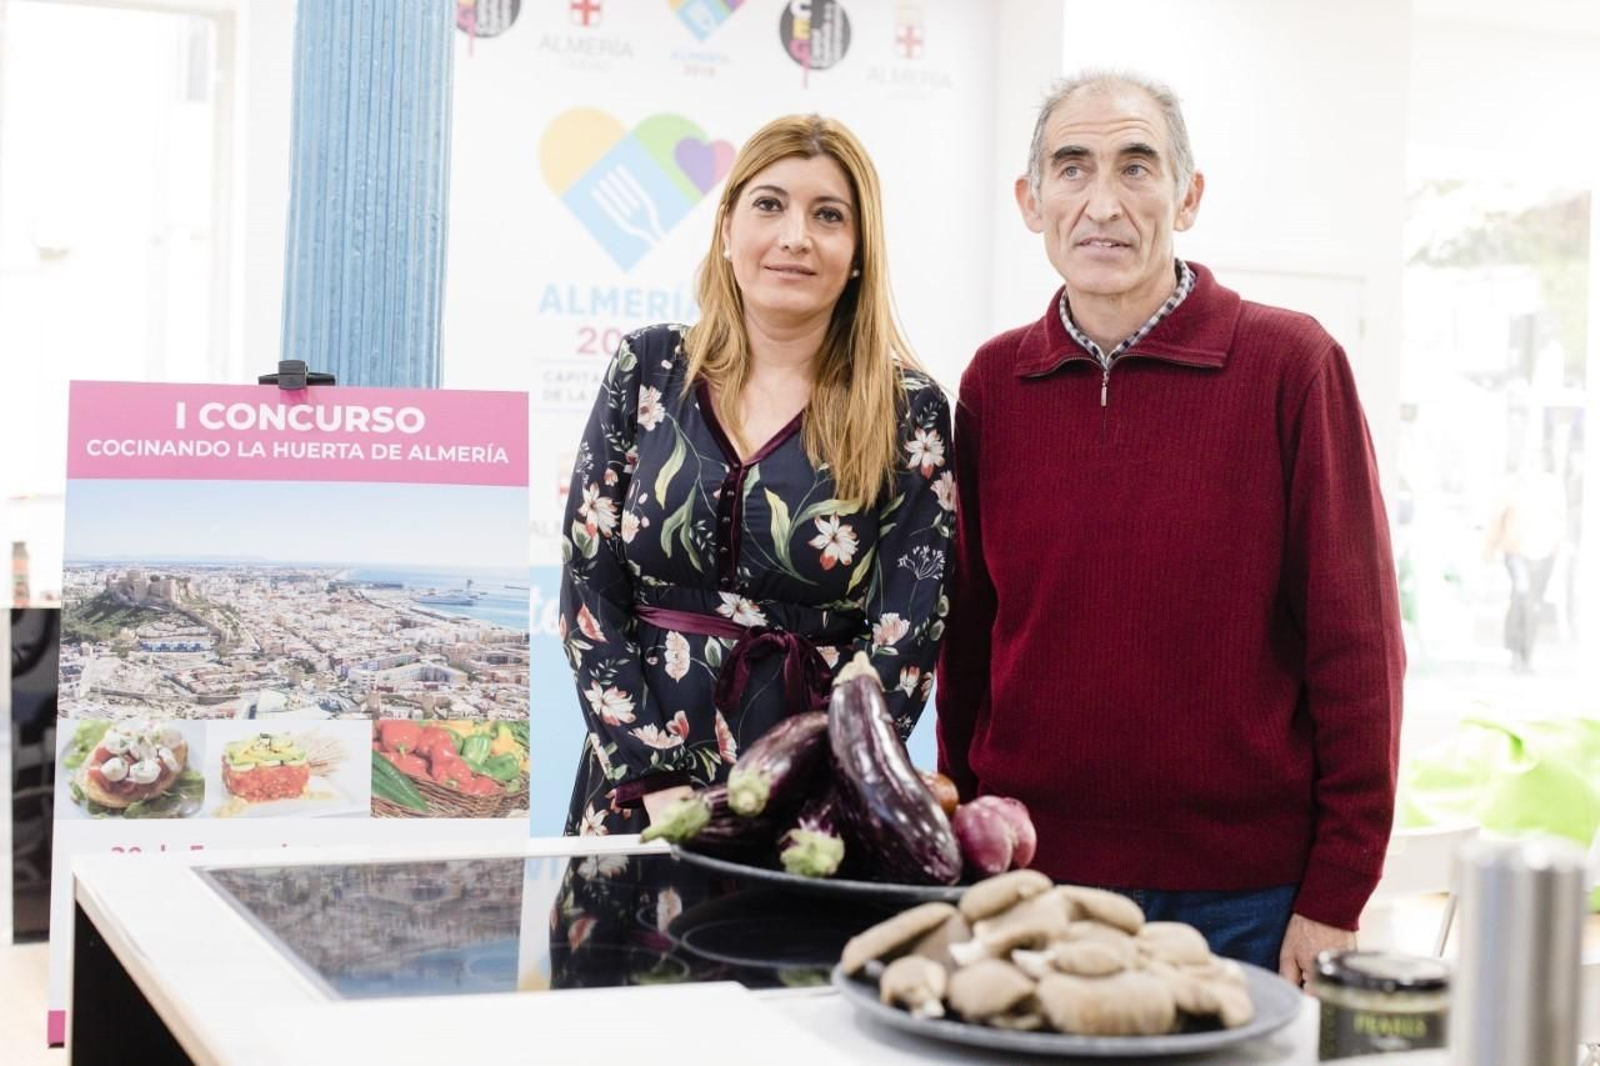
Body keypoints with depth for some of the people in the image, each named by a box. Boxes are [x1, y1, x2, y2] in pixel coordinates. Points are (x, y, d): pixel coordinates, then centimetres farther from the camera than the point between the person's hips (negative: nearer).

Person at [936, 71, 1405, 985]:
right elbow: (968, 636, 9)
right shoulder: (994, 383, 4)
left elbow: (1357, 644, -7)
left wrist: (1337, 899, -8)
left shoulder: (1290, 363, -7)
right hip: (1029, 882, 3)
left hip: (1244, 899, -2)